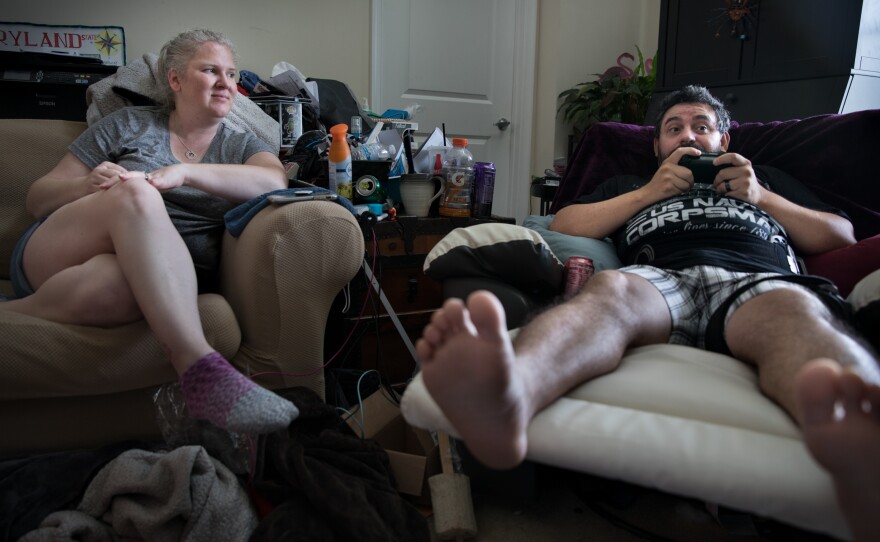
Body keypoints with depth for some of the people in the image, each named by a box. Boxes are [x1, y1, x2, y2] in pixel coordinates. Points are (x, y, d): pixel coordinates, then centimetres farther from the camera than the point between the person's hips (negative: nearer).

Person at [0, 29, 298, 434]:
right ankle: (201, 370, -45)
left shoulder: (242, 146, 18)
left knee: (109, 286, -39)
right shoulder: (128, 124, 15)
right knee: (136, 193, -35)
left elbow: (274, 182, -8)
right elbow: (38, 198, 14)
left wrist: (185, 172, -18)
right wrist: (89, 185, -9)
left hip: (158, 276, 0)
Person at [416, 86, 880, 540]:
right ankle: (510, 393, -69)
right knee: (609, 288, -36)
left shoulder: (764, 178, 41)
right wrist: (650, 193, 16)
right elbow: (563, 226, 23)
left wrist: (761, 197, 19)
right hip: (660, 278, 0)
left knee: (795, 311, -37)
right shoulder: (628, 185, 39)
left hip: (758, 280, 1)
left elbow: (842, 238, 33)